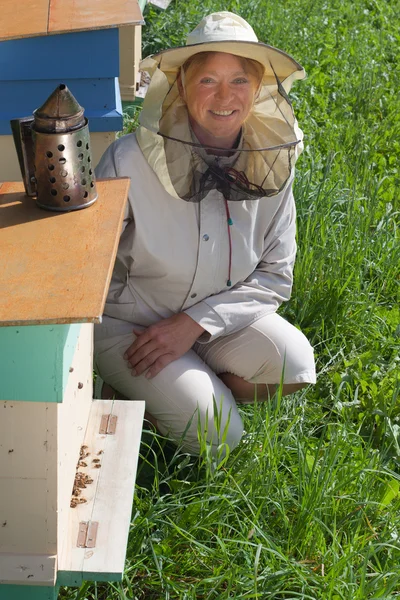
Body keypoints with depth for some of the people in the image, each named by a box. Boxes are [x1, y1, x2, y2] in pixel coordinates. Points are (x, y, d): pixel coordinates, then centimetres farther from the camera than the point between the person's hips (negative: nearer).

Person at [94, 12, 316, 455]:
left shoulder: (272, 164, -9)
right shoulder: (130, 160, -21)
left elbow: (274, 277, -7)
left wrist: (195, 322, -19)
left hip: (218, 317, 4)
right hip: (129, 323, -4)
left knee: (295, 364, -21)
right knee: (216, 434, -18)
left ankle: (180, 394, 1)